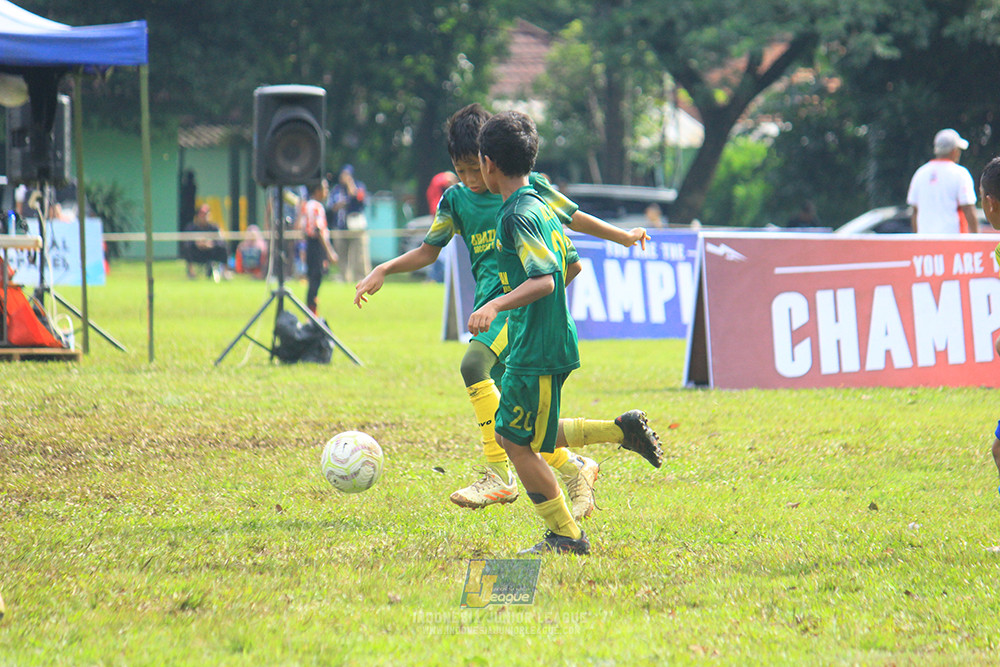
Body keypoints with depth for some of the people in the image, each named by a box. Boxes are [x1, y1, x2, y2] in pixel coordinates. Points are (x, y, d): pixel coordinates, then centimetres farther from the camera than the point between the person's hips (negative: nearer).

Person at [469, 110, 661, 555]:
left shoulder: (516, 217, -19)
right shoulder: (542, 207, 10)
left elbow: (544, 280, -28)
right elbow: (572, 265, 22)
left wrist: (496, 306, -39)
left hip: (538, 351, -10)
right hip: (554, 339, 10)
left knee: (518, 444, -1)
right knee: (508, 433, 18)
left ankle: (566, 536, 7)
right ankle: (621, 430, 17)